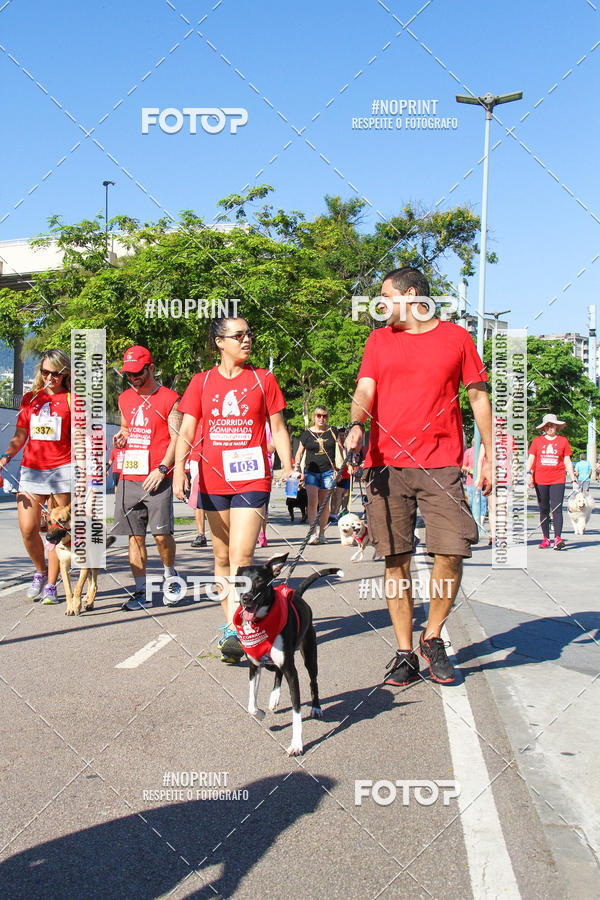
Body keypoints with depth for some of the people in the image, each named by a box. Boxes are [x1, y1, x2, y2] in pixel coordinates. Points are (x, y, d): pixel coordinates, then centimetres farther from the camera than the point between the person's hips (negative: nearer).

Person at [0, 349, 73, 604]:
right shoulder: (30, 398, 15)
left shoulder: (71, 399, 5)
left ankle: (50, 585, 10)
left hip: (61, 469, -3)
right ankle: (40, 572, 20)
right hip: (31, 469, 3)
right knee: (28, 528, -6)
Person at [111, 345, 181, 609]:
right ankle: (141, 592, 12)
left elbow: (177, 438, -5)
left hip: (158, 478, -5)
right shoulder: (124, 398, 16)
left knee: (161, 533, -8)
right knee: (135, 536, 5)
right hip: (129, 477, 5)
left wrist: (162, 469, -15)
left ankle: (170, 576, 19)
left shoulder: (169, 399, -2)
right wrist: (121, 436, 7)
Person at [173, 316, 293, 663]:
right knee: (222, 556, 12)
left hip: (253, 479, -2)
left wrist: (288, 468, -1)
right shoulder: (202, 382, 8)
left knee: (241, 554, -14)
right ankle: (231, 621, 27)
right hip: (213, 479, 3)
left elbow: (278, 429, 9)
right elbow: (187, 431, 3)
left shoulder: (263, 379, 6)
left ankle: (235, 633, -13)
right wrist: (179, 467, -12)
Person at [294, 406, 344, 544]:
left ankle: (321, 533, 15)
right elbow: (299, 453, 14)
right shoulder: (307, 433, 6)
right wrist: (297, 467, 1)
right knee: (312, 501, -15)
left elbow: (340, 449, 13)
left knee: (324, 503, 4)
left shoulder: (332, 432, 8)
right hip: (311, 471, -1)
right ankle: (314, 533, -17)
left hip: (328, 471, 1)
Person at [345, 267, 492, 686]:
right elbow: (365, 390, 4)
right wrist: (356, 425, -18)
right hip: (386, 463, 2)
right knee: (397, 560, 1)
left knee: (452, 553, -10)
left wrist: (489, 457, 6)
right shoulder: (379, 340, 15)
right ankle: (405, 653, 13)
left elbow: (479, 396, 11)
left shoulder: (456, 337, 10)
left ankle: (433, 636, 15)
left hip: (441, 464, -1)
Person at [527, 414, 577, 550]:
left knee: (557, 509, -12)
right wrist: (528, 473, -11)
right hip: (540, 480, 1)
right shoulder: (537, 440, 8)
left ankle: (558, 538, -15)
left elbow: (567, 462, 11)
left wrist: (573, 479, 9)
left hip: (558, 480, -1)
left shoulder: (563, 440, 8)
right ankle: (546, 538, 13)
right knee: (543, 510, 5)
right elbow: (531, 459, 6)